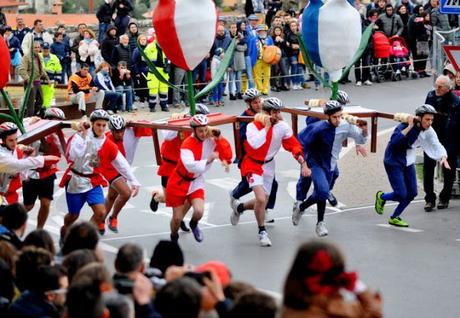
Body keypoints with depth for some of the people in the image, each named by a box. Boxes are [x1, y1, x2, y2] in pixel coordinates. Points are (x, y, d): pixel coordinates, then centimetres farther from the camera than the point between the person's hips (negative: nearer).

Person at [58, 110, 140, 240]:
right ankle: (64, 231, 45)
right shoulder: (81, 136, -11)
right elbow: (72, 155, -26)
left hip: (93, 182, 2)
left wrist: (134, 182, 1)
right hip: (75, 180, -2)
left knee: (101, 212, -16)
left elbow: (122, 164, 4)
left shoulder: (108, 145, -1)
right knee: (73, 215, 11)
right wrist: (82, 135, -27)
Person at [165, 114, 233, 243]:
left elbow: (228, 157, -16)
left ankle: (194, 225, 18)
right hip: (179, 182, -3)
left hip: (196, 182, 3)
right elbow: (191, 166, -38)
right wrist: (208, 160, -43)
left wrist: (219, 138, -23)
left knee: (199, 211, -19)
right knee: (177, 218, 1)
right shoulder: (188, 144, -24)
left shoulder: (211, 140, -11)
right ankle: (174, 237, 34)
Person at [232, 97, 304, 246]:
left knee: (262, 202, 11)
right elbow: (255, 144, -39)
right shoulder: (253, 126, -22)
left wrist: (300, 157, -17)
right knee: (261, 199, -21)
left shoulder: (283, 126, -10)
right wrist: (266, 127, -32)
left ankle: (239, 208, 42)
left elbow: (293, 144, 0)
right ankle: (262, 232, -3)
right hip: (253, 165, -5)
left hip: (268, 166, 5)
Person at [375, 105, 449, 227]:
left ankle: (394, 218, 26)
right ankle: (381, 196, 21)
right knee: (401, 195, -12)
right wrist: (409, 127, -41)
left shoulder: (428, 131, -6)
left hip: (408, 164, 7)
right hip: (394, 163, -7)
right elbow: (394, 141, -41)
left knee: (412, 193, 6)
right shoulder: (404, 126, -26)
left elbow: (437, 146, -7)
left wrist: (443, 157, -27)